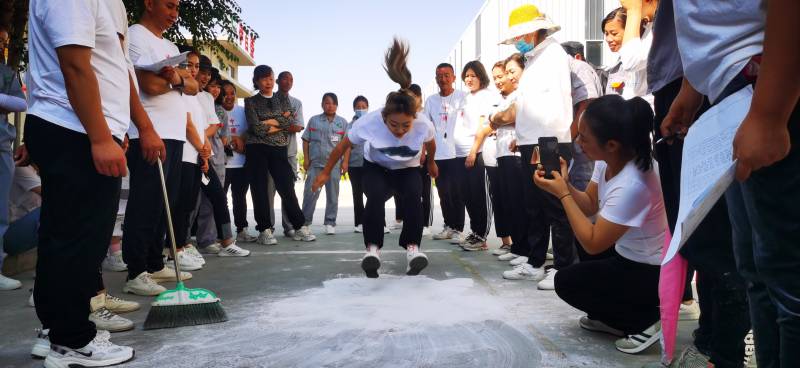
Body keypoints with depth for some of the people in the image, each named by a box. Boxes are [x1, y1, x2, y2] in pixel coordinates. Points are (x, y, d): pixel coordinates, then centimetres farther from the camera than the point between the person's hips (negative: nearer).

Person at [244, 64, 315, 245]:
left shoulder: (282, 98, 13)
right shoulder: (251, 101, 4)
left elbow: (289, 122, 0)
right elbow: (256, 128, -9)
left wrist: (270, 122, -8)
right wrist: (280, 124, -4)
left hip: (279, 149, 2)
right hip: (257, 149, -1)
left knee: (287, 188, 0)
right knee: (260, 190, -1)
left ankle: (300, 227, 6)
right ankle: (265, 230, 6)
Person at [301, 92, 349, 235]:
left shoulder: (342, 122, 6)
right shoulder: (314, 120, 6)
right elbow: (306, 140, 7)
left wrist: (345, 161, -4)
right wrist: (306, 159, 0)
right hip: (315, 163, 0)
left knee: (332, 195, 5)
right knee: (310, 193, 0)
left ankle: (330, 223, 13)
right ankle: (305, 222, 10)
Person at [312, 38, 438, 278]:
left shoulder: (424, 125, -29)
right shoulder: (370, 122, -33)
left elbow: (430, 144, -2)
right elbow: (343, 145, -15)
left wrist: (431, 163, 17)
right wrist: (326, 172, -5)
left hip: (408, 169, 1)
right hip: (375, 168, -1)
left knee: (413, 197, -29)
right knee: (375, 197, -30)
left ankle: (412, 248, -23)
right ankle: (372, 249, -23)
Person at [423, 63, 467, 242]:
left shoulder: (463, 97, -1)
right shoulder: (431, 100, 9)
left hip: (457, 153, -3)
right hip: (438, 154, 4)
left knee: (457, 193, 0)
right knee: (444, 193, 10)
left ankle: (458, 229, 9)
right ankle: (449, 226, 21)